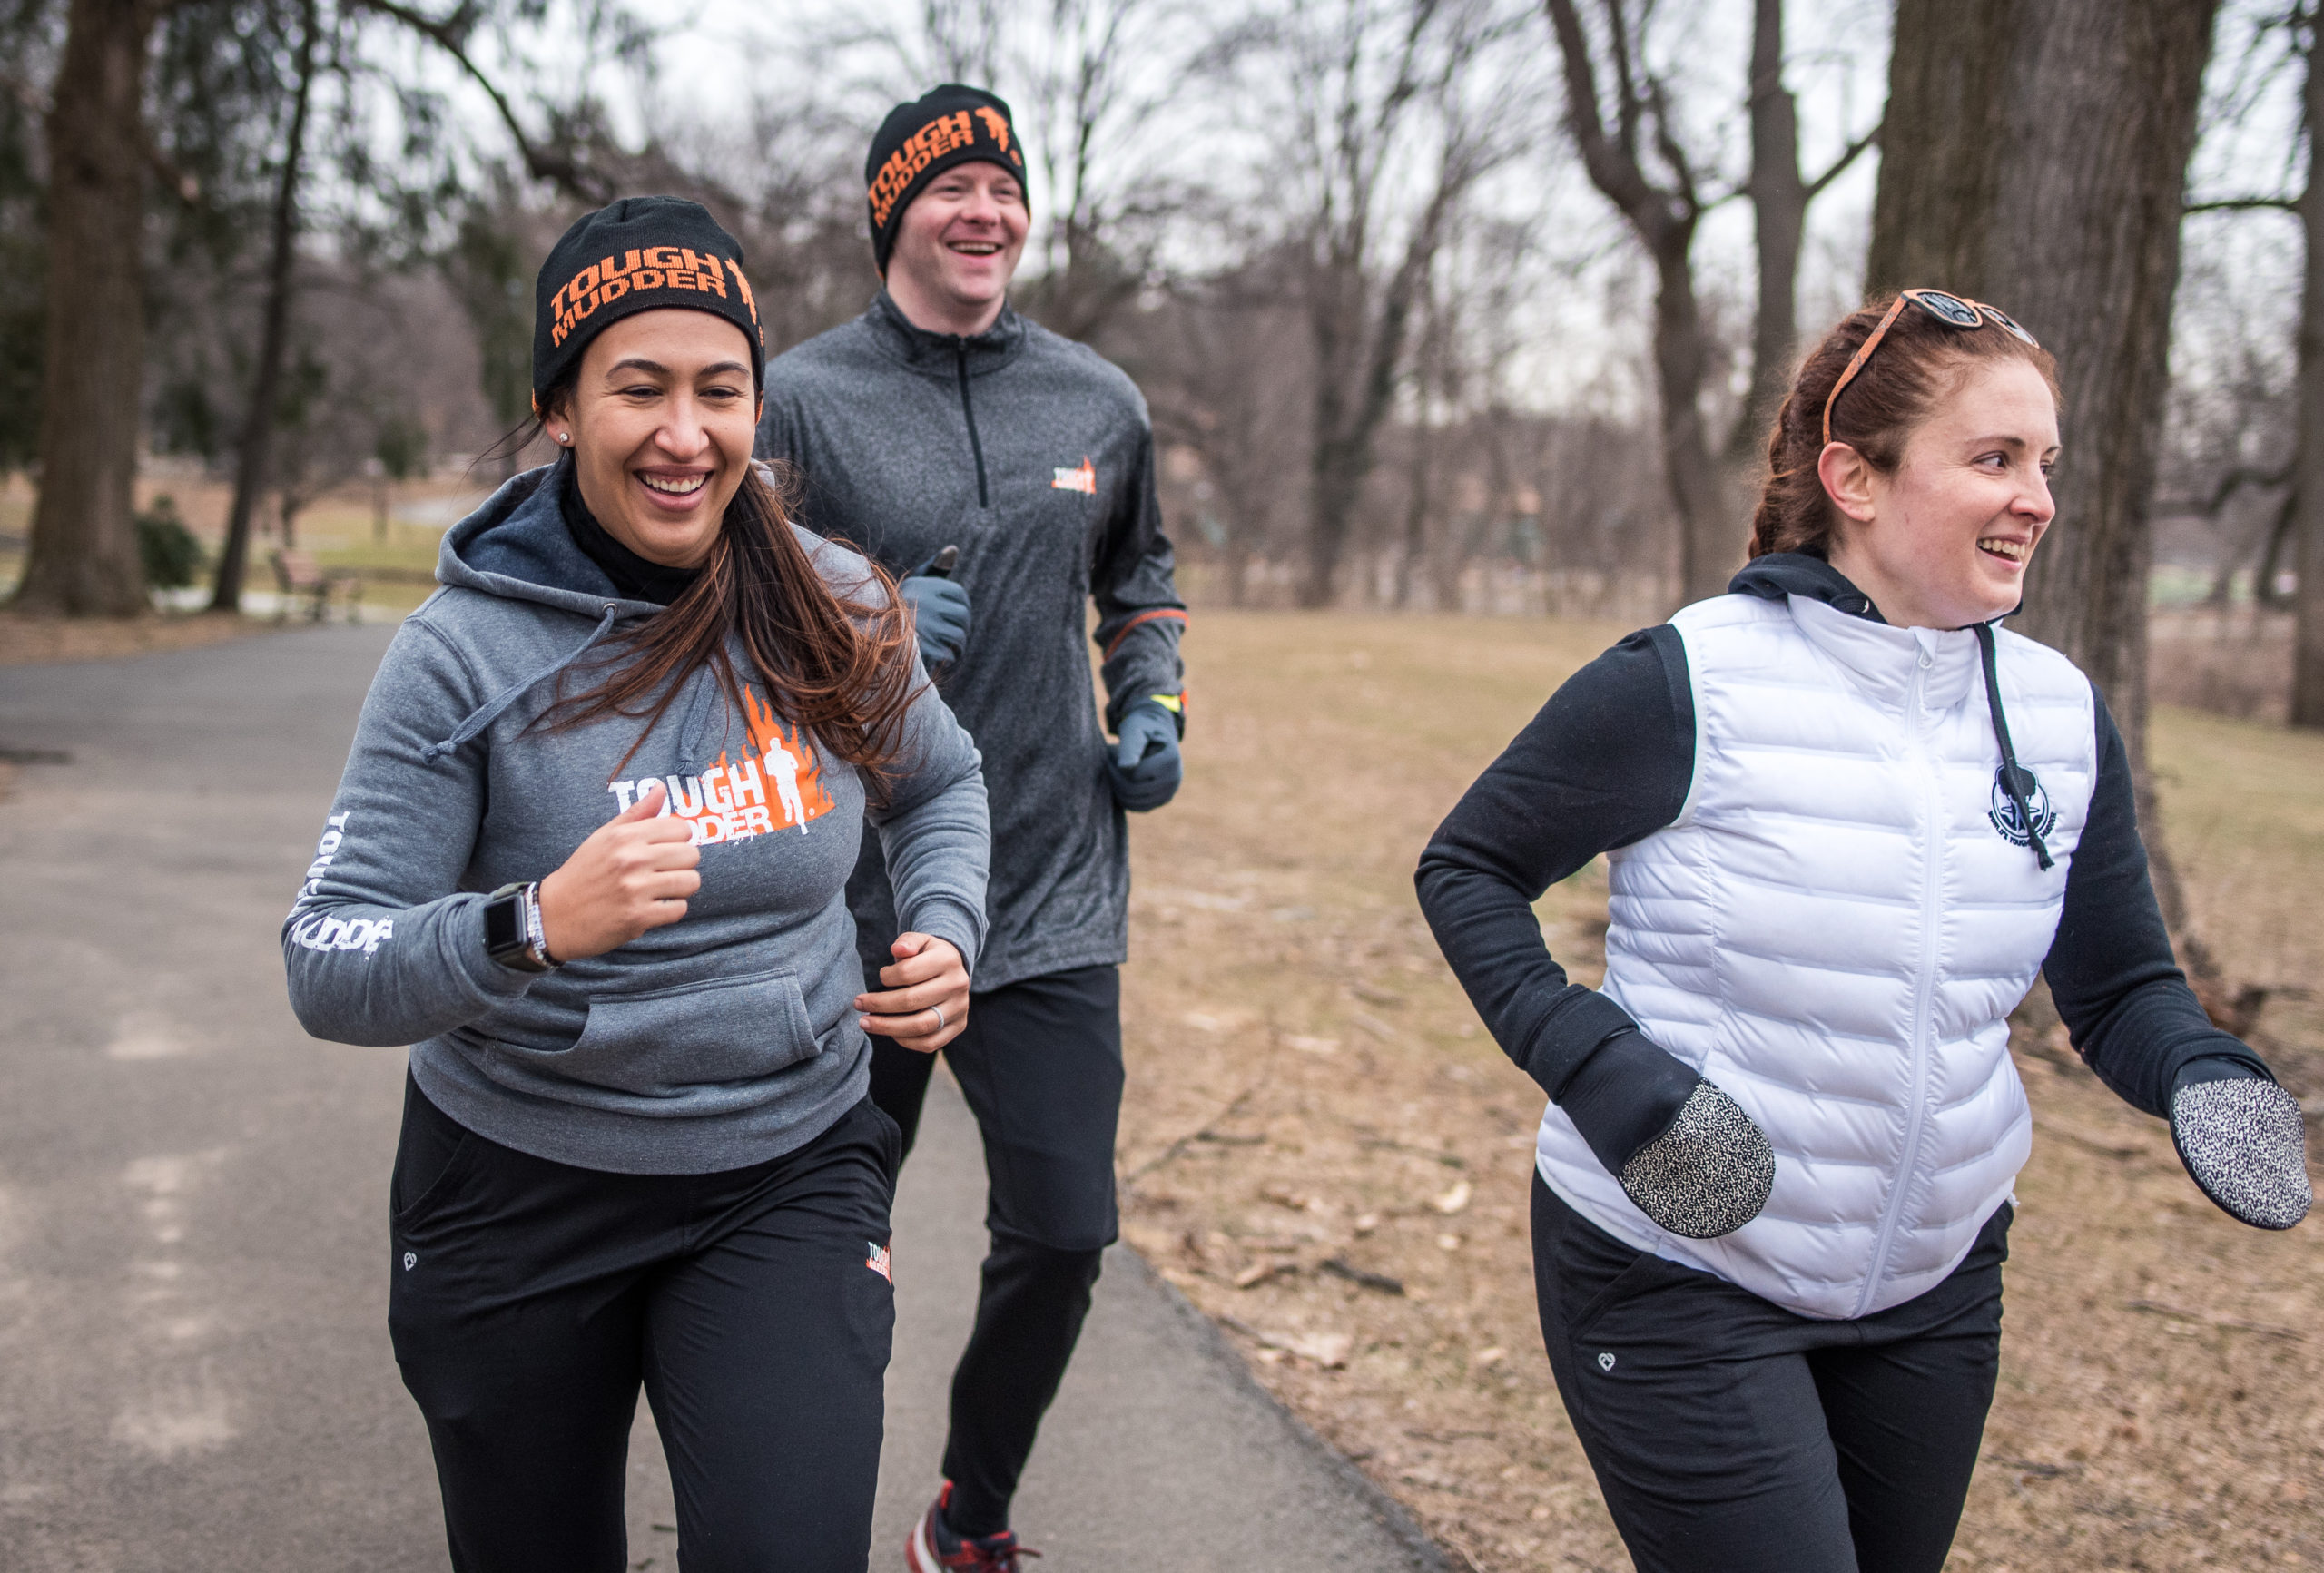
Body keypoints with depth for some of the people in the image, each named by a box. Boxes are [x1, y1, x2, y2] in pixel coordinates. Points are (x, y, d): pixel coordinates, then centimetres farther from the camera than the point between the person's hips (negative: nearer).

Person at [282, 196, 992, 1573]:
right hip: (523, 1189, -1)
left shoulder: (836, 610, -5)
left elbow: (941, 786, 15)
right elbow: (328, 971, -17)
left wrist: (946, 939, -4)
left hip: (789, 1176, 1)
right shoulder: (467, 652, -14)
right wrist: (537, 926, -36)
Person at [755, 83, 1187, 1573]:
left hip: (1054, 901, 3)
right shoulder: (803, 399, -3)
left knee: (1063, 1232, 1)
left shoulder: (1100, 402, 8)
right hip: (856, 902, -2)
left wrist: (1155, 707, 7)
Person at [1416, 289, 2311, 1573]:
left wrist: (2206, 1077, -14)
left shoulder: (2062, 717, 0)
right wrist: (1592, 1066, -22)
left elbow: (2120, 985, 9)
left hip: (1936, 1290, 6)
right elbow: (1466, 867, -8)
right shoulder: (1688, 686, -18)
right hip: (1679, 1276, -6)